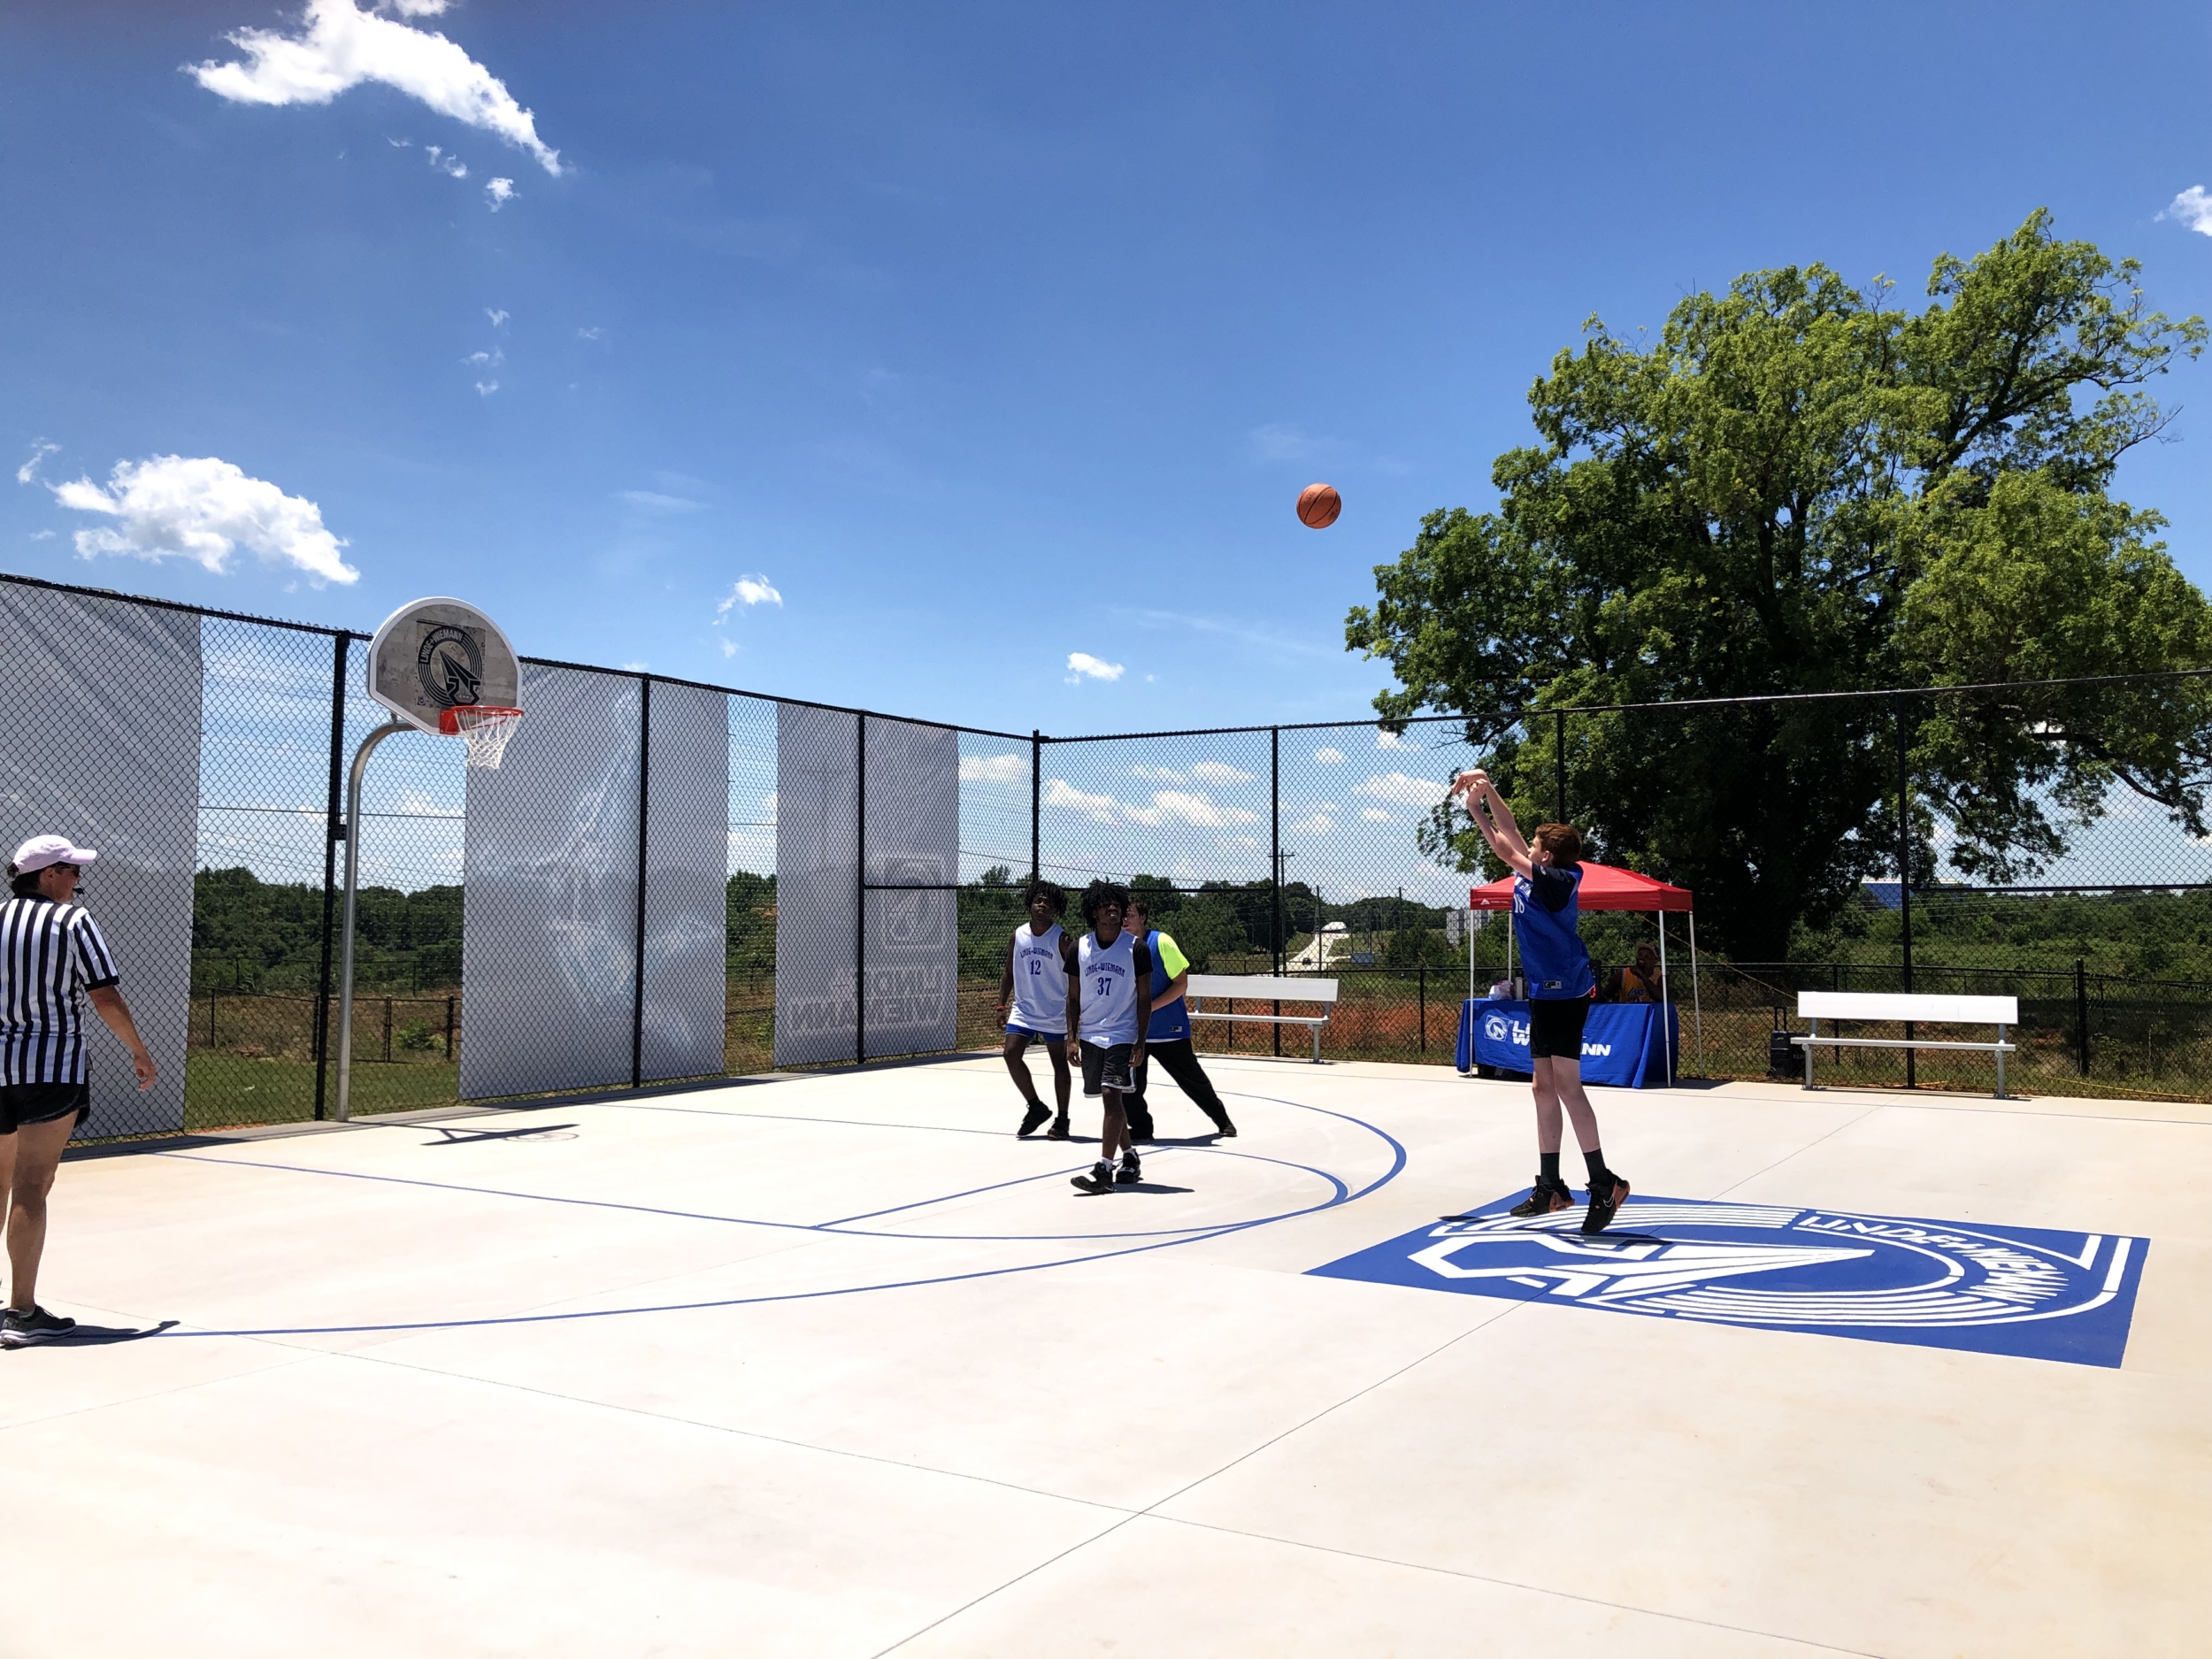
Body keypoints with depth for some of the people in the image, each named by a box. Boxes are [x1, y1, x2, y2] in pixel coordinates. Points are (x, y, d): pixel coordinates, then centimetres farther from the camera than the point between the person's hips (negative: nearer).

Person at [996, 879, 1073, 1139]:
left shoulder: (1061, 937, -8)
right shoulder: (1018, 935, 3)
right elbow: (1009, 972, 12)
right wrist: (1002, 1004, 5)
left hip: (1055, 1013, -4)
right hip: (1024, 1009, 4)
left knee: (1059, 1063, 4)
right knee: (1011, 1054, -9)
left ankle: (1062, 1120, 16)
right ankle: (1036, 1108, 9)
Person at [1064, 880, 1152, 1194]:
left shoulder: (1136, 947, -6)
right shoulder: (1079, 948, 2)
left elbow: (1144, 998, -4)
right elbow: (1074, 997, 9)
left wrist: (1141, 1042, -9)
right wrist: (1072, 1037, 3)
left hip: (1122, 1035, -4)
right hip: (1090, 1035, 4)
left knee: (1111, 1097, -13)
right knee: (1111, 1099, 12)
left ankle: (1104, 1171, -13)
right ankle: (1130, 1157, 29)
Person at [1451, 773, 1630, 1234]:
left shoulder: (1557, 881, -15)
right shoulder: (1528, 878, 9)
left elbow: (1511, 846, -22)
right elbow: (1503, 846, 20)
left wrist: (1488, 789, -21)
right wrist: (1477, 807, 10)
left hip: (1565, 992, -10)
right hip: (1543, 993, 10)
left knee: (1566, 1085, -11)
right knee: (1543, 1088, 10)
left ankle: (1603, 1184, -4)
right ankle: (1550, 1188, 16)